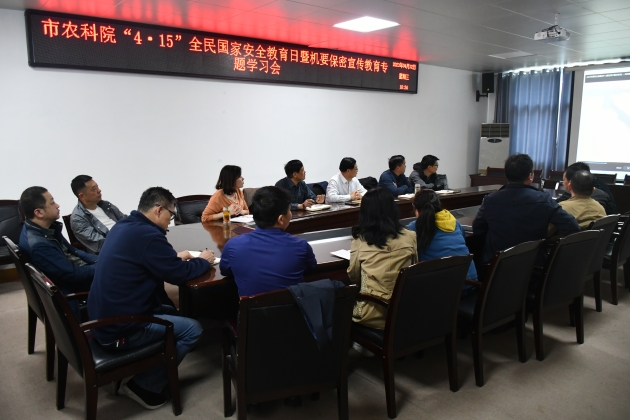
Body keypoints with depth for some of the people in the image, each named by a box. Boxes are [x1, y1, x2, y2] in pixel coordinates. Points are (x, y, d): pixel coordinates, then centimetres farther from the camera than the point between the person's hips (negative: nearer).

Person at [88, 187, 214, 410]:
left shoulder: (122, 226, 7)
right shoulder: (148, 234, -23)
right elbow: (179, 274, -15)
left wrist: (175, 257, 16)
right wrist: (203, 260, 3)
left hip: (103, 318, 10)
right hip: (119, 329, -10)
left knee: (170, 311, 23)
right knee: (192, 328, -2)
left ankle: (140, 373, 22)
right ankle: (144, 384, 6)